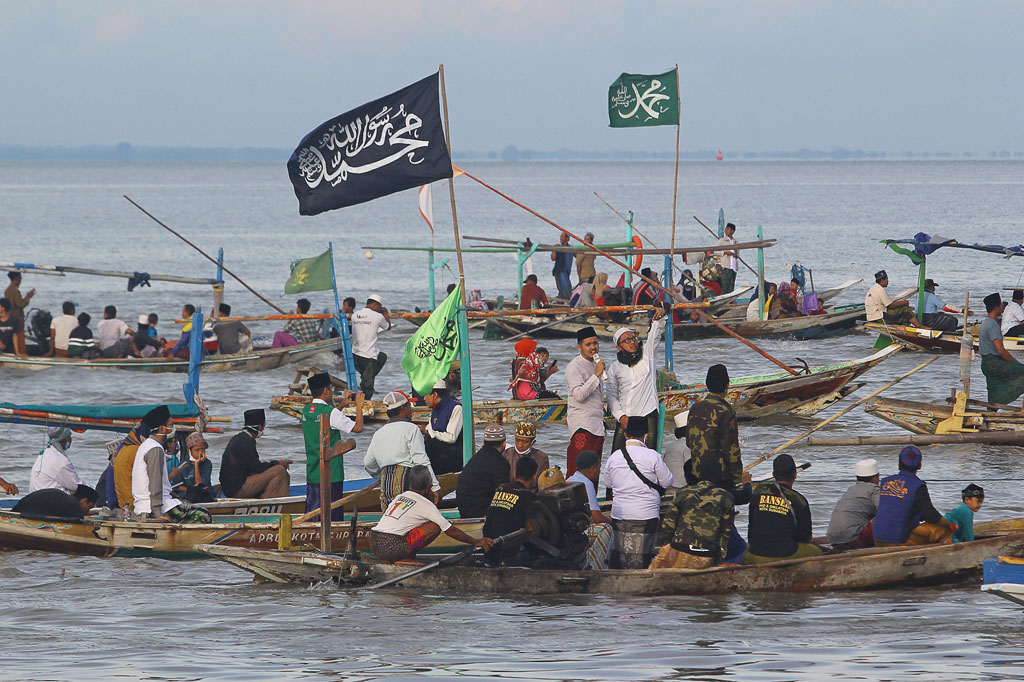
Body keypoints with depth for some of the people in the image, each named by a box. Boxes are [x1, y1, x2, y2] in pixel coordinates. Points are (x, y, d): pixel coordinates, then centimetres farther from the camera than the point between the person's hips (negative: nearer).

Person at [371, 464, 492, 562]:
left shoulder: (399, 497, 21)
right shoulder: (426, 505, 0)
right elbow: (450, 531, 4)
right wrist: (475, 542, 14)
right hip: (392, 549, -7)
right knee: (436, 525, 0)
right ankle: (404, 559, -5)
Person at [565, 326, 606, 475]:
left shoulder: (596, 364, 18)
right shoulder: (574, 367, -9)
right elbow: (579, 395, -21)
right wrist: (596, 375, -21)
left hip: (597, 425, 8)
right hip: (582, 426, -8)